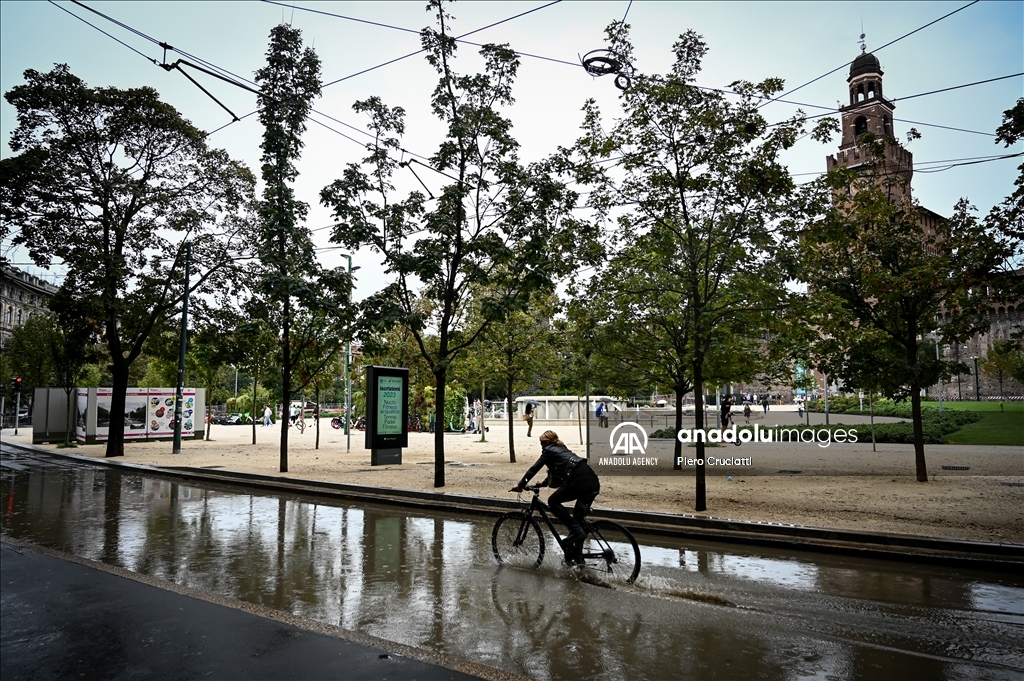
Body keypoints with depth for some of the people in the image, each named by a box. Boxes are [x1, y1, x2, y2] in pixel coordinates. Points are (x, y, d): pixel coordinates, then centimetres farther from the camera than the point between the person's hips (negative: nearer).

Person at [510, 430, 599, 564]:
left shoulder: (549, 450, 9)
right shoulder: (562, 449, 32)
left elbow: (534, 468, 7)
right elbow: (556, 471, 40)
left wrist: (520, 485, 13)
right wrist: (543, 483, 46)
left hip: (580, 482, -9)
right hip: (594, 483, 9)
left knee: (553, 501, 8)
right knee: (578, 519, 17)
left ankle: (575, 530, -1)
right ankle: (576, 556, 20)